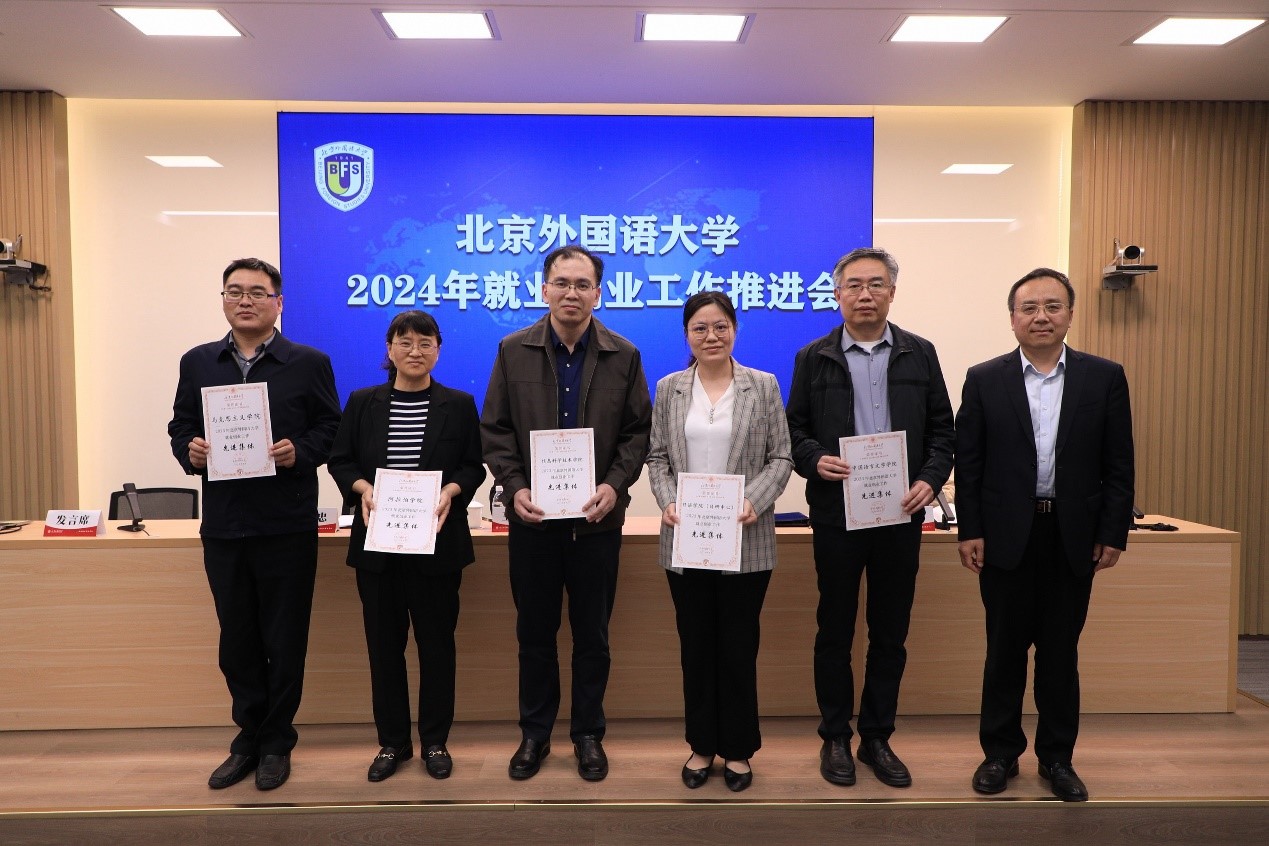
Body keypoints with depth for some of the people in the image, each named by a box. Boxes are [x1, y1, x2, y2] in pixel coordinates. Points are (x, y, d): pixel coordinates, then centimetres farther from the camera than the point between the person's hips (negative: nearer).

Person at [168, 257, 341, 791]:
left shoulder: (310, 363, 0)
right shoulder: (197, 363, 10)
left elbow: (330, 430, -1)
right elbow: (180, 427, 12)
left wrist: (298, 452, -19)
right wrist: (190, 451, -9)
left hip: (287, 527, -3)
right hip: (223, 526, 4)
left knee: (284, 641, 6)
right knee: (236, 641, 14)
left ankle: (276, 743, 24)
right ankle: (249, 737, 30)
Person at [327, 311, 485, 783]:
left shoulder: (459, 405, 3)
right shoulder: (363, 403, 6)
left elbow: (474, 466, 2)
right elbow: (340, 460, 6)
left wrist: (451, 490, -17)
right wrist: (361, 488, -13)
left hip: (437, 541, -1)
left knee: (436, 640, 6)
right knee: (384, 642, 9)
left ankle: (435, 741, 22)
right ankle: (392, 742, 24)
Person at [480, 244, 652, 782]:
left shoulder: (623, 356, 2)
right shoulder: (513, 351, 2)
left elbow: (638, 431, 1)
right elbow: (494, 428, 1)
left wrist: (615, 484, -13)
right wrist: (514, 487, -12)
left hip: (597, 517, 0)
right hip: (532, 516, 1)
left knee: (592, 634, 11)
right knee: (534, 632, 12)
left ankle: (588, 734, 27)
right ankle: (535, 733, 29)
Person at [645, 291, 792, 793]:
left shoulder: (763, 386, 2)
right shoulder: (669, 389, 8)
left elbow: (781, 458, 0)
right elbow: (657, 458, 7)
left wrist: (755, 501, -15)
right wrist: (667, 502, -10)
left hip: (745, 540, -2)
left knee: (738, 647, 7)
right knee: (695, 645, 11)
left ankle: (738, 750, 23)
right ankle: (701, 746, 26)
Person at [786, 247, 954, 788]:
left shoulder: (920, 354, 6)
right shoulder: (813, 358, 3)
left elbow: (942, 430, 6)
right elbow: (794, 430, 4)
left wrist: (930, 480, -10)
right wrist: (813, 460, -16)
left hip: (900, 515, 2)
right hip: (837, 515, -1)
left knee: (891, 635, 10)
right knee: (835, 632, 9)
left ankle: (877, 738, 26)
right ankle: (835, 738, 24)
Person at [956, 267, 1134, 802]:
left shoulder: (1105, 378, 2)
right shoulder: (984, 380, 0)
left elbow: (1118, 464, 3)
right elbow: (968, 463, 0)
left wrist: (1114, 534, -1)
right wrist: (969, 531, -5)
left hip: (1074, 537, 1)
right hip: (1006, 536, -1)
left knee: (1061, 651, 11)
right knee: (1005, 649, 9)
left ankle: (1057, 757, 26)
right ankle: (1000, 753, 23)